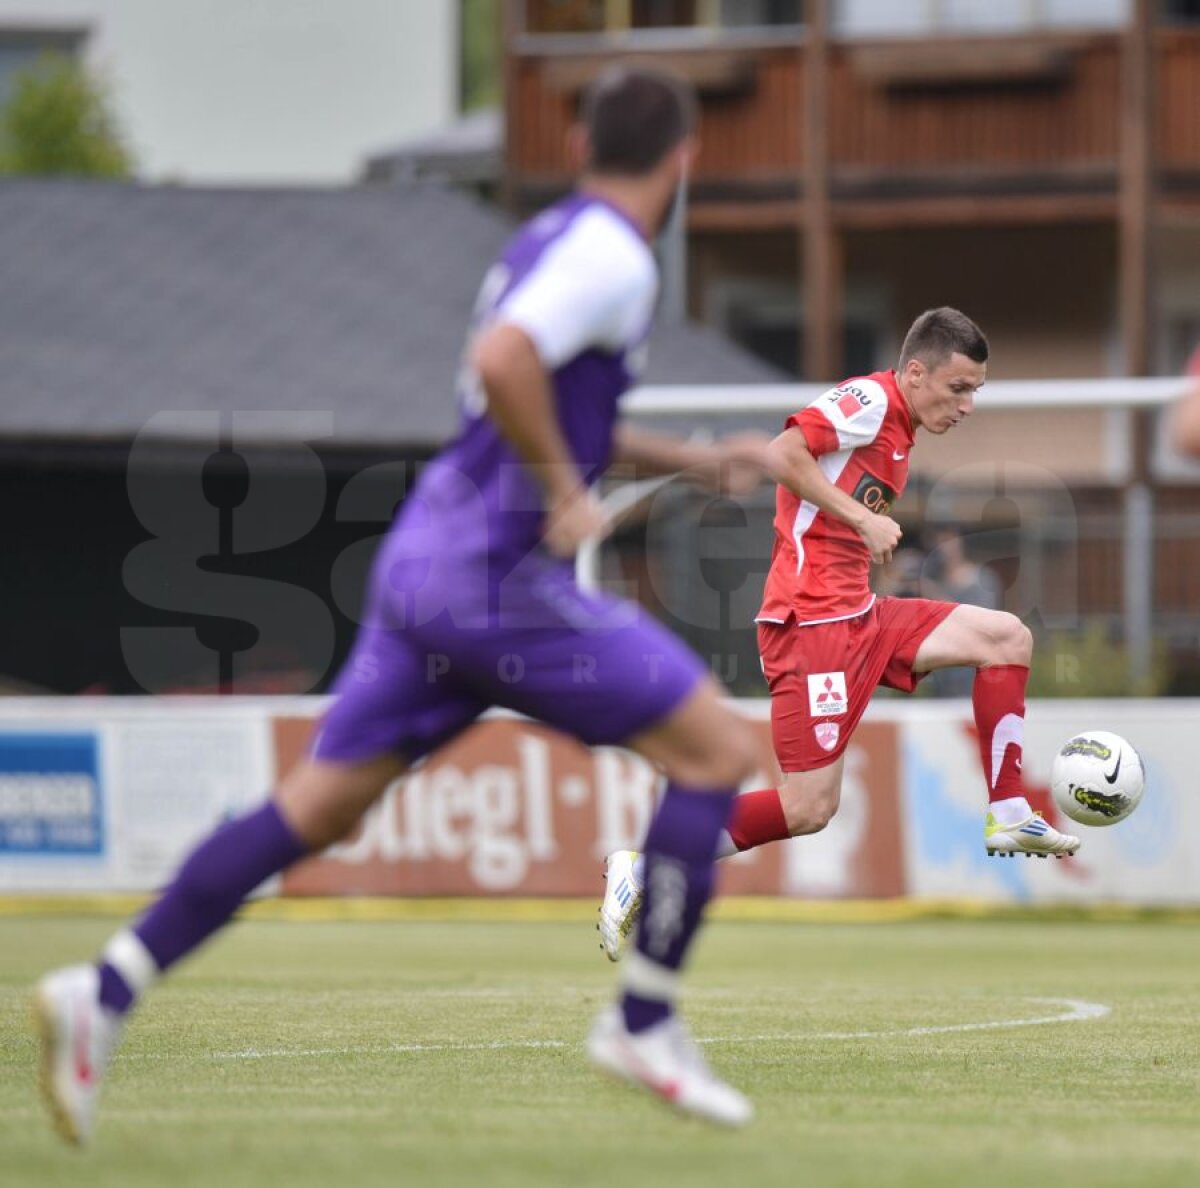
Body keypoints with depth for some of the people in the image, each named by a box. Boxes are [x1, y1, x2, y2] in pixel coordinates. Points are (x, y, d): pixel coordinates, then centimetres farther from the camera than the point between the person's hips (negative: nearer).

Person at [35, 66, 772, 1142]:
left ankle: (106, 992, 1)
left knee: (317, 807, 8)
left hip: (425, 566, 9)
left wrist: (696, 461, 32)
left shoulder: (550, 240, 19)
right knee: (718, 749, -2)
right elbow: (501, 365, -28)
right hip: (499, 577, -9)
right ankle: (645, 1023, 0)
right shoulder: (611, 257, -10)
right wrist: (566, 498, -17)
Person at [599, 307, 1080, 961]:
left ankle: (1008, 815, 7)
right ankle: (641, 866, -5)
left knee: (1007, 637, 6)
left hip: (859, 613, 10)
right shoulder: (872, 401, -10)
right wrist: (864, 520, -20)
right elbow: (782, 455, -23)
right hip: (813, 620, -10)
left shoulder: (898, 432, 19)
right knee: (809, 809, -13)